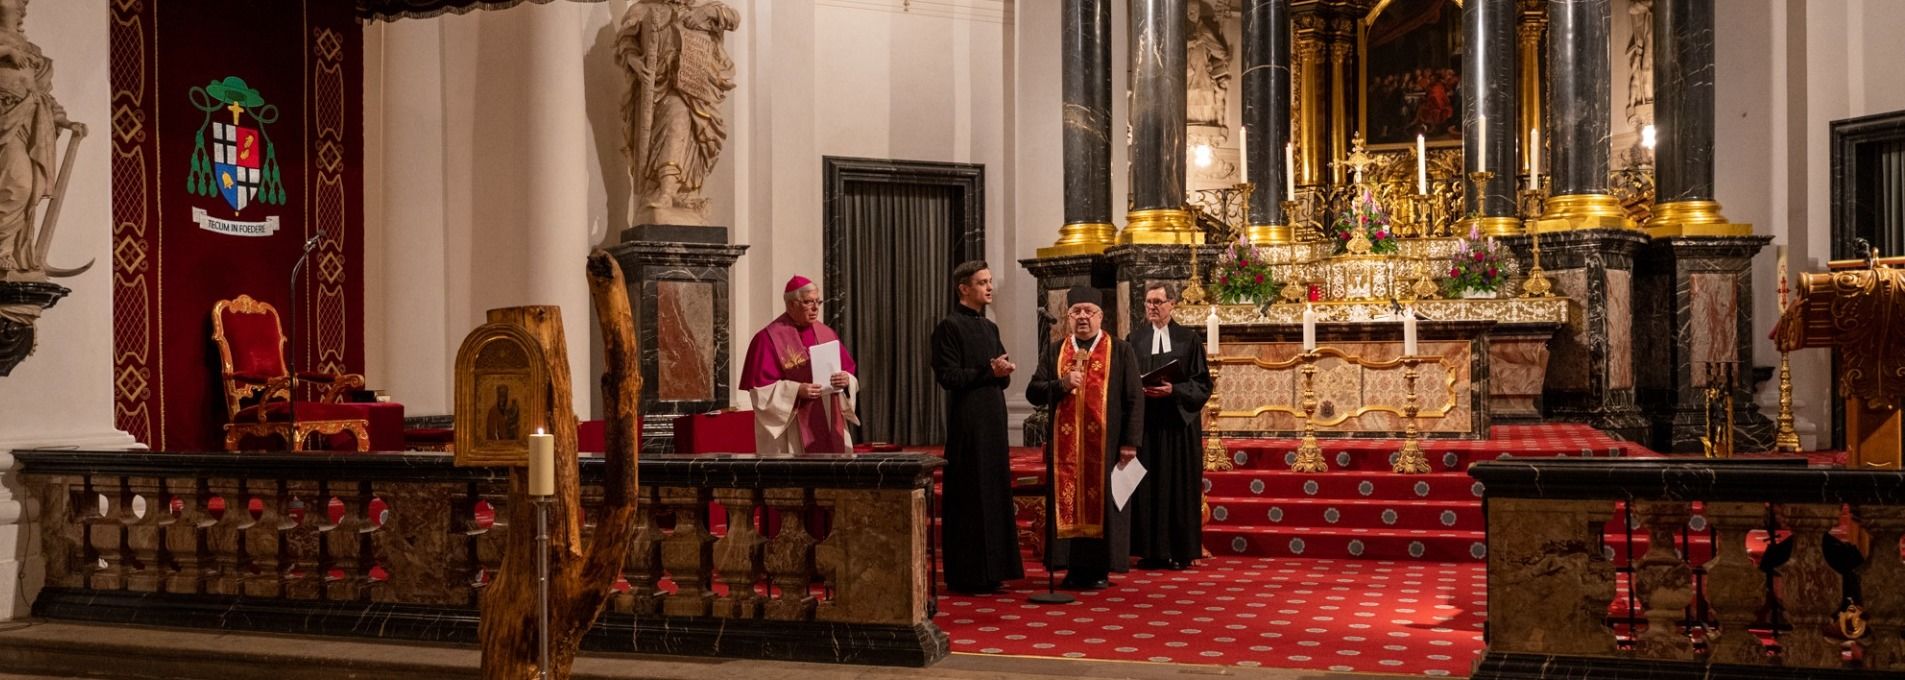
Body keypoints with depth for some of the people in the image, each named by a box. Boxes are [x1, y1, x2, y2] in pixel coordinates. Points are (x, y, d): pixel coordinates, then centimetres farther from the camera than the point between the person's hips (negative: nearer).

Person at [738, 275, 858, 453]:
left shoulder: (826, 334, 11)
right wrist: (796, 390, -21)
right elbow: (761, 389, -9)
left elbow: (850, 373, 12)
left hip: (829, 427, 5)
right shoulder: (769, 338, -6)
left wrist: (846, 380, -10)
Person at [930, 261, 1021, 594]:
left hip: (993, 420, 8)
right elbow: (947, 376, -14)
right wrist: (988, 371, -18)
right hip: (967, 423, -8)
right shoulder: (949, 326, -7)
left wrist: (1003, 371, -6)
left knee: (995, 492, 9)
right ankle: (966, 575, 2)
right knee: (969, 495, -4)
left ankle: (991, 571, 15)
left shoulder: (990, 328, 16)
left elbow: (1002, 376, 16)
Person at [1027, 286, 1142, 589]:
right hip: (1064, 443, 3)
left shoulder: (1120, 351, 3)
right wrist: (1061, 385, -12)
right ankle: (1074, 566, 9)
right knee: (1067, 502, 3)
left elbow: (1134, 399, -1)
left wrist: (1130, 441, -9)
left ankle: (1100, 568, 7)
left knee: (1102, 502, 0)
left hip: (1105, 444, -3)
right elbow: (1033, 391, 6)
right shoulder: (1053, 352, 11)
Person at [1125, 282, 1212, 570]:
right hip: (1144, 421, 1)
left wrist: (1174, 390, -15)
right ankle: (1151, 550, 5)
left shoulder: (1189, 339, 4)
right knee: (1147, 486, 0)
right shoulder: (1134, 339, 8)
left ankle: (1179, 551, 6)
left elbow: (1202, 384, 0)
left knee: (1179, 485, 1)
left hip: (1179, 422, -1)